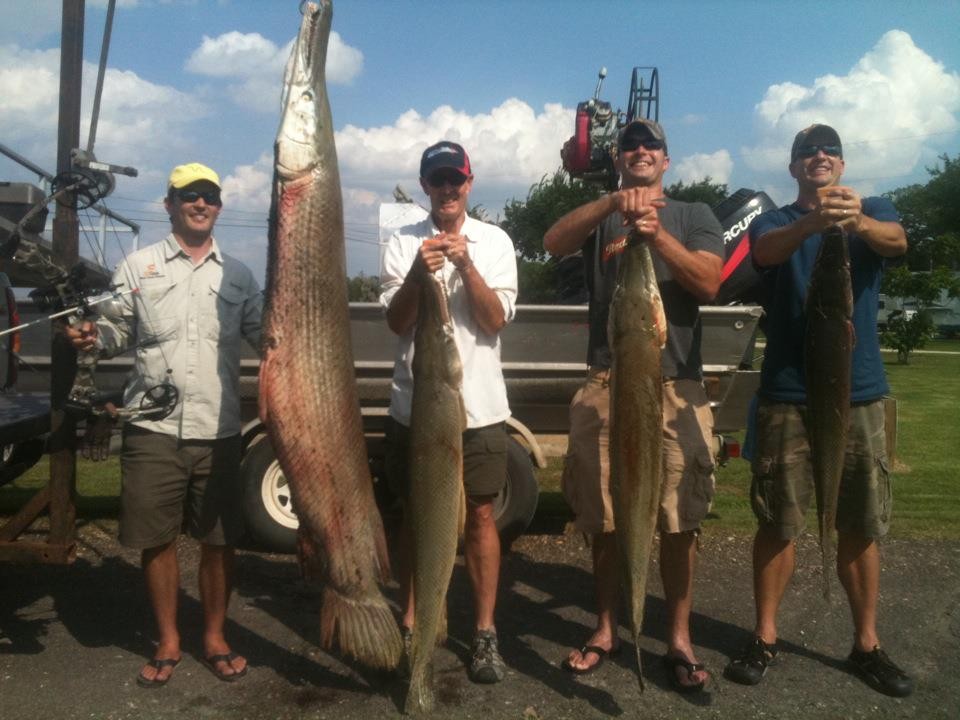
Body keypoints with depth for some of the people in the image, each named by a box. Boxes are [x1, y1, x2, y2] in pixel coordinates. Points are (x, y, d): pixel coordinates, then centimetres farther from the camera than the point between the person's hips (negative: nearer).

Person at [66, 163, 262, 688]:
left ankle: (215, 638, 25)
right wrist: (93, 338, -15)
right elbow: (118, 334, 6)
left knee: (219, 540, 7)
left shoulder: (238, 275, 11)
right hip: (153, 429, -1)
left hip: (218, 430, 1)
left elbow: (266, 334, 10)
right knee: (156, 540, 7)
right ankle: (167, 642, 26)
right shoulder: (138, 266, 7)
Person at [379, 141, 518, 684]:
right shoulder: (403, 244, 3)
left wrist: (465, 263, -18)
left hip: (478, 405, -1)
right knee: (417, 515, 12)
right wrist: (419, 273, -22)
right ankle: (410, 624, 27)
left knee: (480, 515, 6)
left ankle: (486, 632, 18)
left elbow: (495, 320, -6)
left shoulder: (494, 242, 2)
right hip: (415, 403, 1)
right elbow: (397, 322, -5)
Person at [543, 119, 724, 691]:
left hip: (677, 386, -1)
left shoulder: (694, 215, 12)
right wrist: (613, 201, -23)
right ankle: (607, 629, 23)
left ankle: (679, 638, 16)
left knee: (680, 519, 1)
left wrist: (657, 235, -18)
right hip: (606, 384, 1)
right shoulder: (600, 217, 13)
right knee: (604, 517, 7)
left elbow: (709, 284, -4)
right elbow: (553, 242, -9)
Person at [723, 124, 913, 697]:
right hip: (787, 394, -1)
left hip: (859, 391, 2)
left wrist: (858, 221, -40)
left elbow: (897, 241, -17)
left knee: (862, 525, 8)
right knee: (778, 522, 3)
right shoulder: (775, 221, 4)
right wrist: (813, 221, -42)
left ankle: (867, 644, 23)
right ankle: (765, 638, 17)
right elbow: (765, 251, -21)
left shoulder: (875, 211, 7)